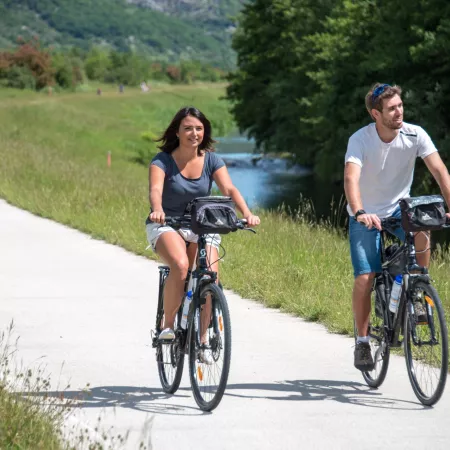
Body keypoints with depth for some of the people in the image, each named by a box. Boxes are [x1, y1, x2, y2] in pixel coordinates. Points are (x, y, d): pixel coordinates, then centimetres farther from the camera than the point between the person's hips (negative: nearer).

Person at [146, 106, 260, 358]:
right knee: (180, 265, -33)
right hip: (166, 225, -3)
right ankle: (168, 325, -16)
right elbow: (155, 189, -27)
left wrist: (247, 214, -33)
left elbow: (229, 189, -14)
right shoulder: (163, 161, -10)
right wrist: (157, 211, -50)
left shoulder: (211, 160, -2)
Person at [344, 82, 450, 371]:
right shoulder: (360, 140, -23)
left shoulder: (415, 135, -17)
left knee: (422, 231, -33)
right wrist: (360, 213, -54)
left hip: (399, 207, 2)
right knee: (365, 278, -12)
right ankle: (362, 342, 5)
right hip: (366, 215, -1)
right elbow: (351, 178, -36)